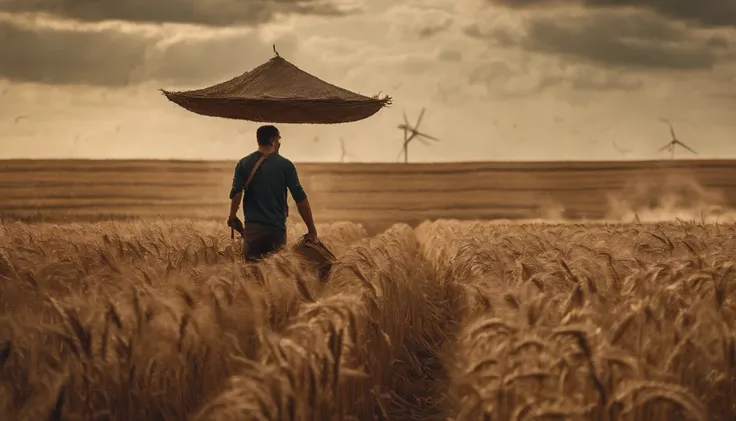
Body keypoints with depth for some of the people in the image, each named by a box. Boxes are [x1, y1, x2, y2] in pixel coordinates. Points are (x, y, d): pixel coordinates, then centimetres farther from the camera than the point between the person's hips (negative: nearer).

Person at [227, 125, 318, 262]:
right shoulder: (285, 165, -1)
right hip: (277, 228, -1)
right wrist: (312, 230, -1)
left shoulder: (243, 164, 3)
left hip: (253, 227, 1)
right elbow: (300, 199, -4)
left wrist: (232, 216, 8)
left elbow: (236, 193, -9)